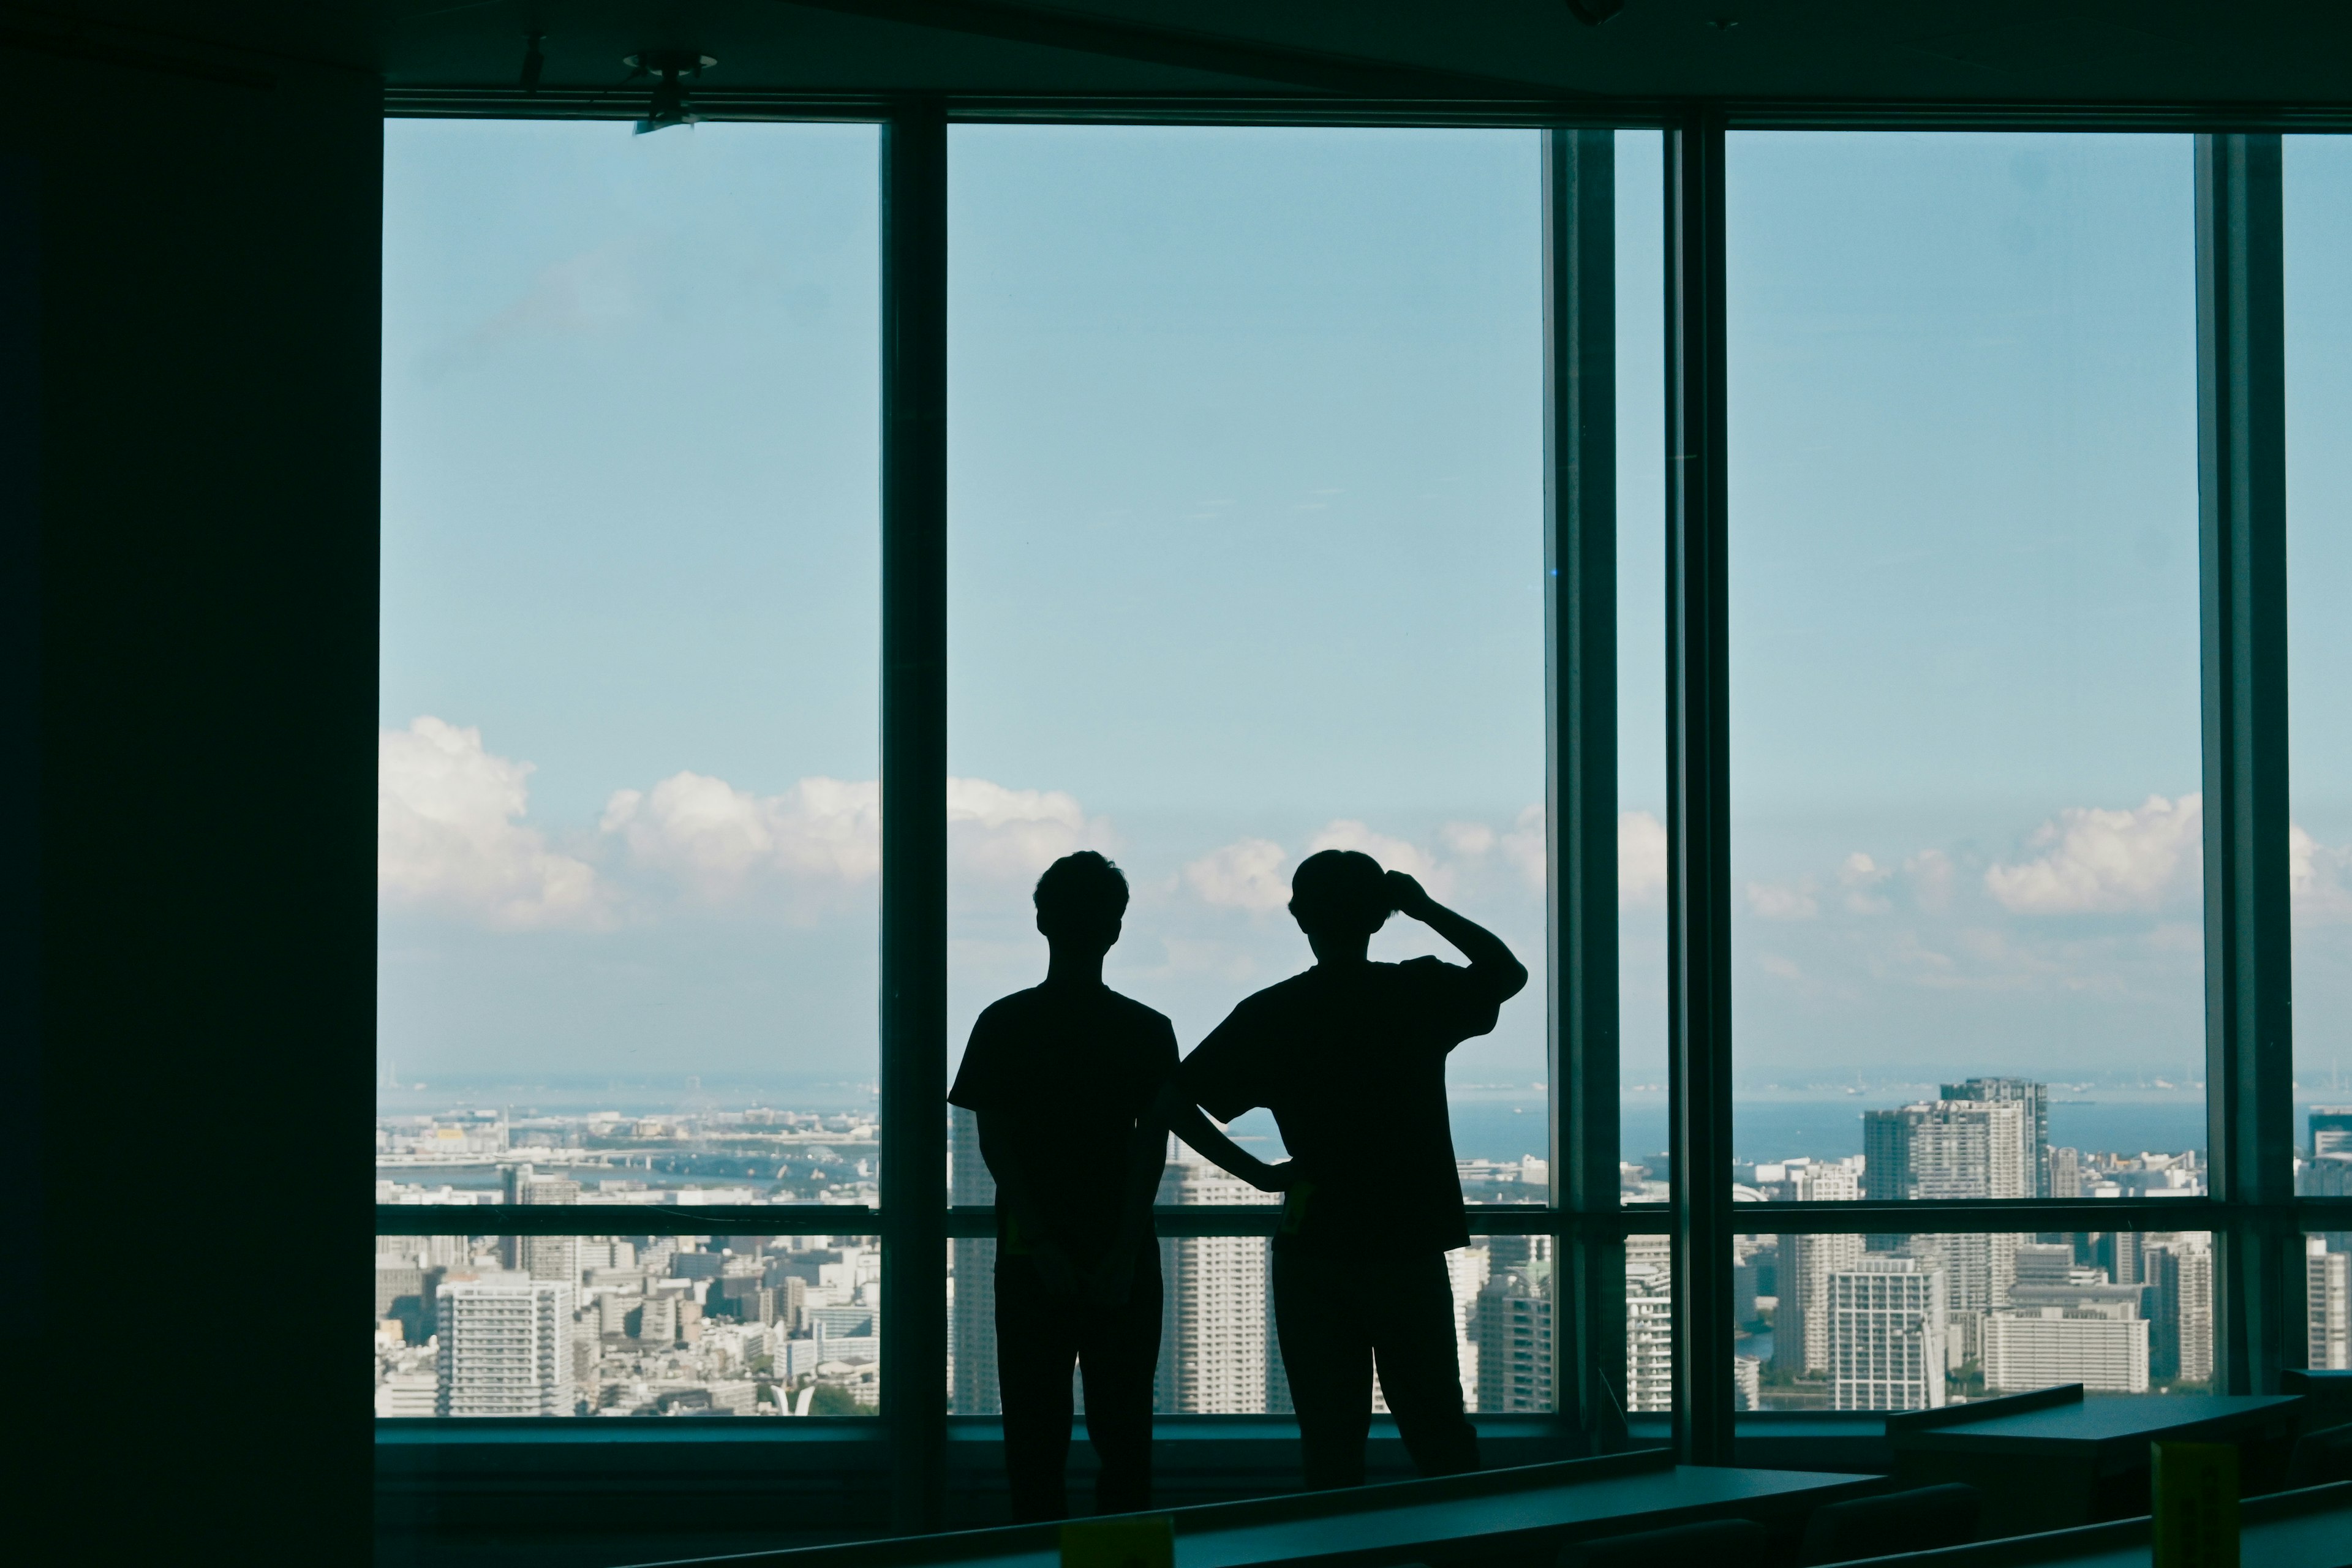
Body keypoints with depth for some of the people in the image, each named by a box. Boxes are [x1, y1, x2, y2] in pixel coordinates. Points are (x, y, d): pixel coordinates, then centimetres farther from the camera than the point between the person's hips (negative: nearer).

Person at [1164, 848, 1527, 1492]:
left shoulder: (1272, 1014, -4)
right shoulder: (1421, 992, -4)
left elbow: (1171, 1100, -8)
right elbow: (1510, 971, 16)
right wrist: (1427, 909, 13)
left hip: (1312, 1252, 0)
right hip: (1410, 1247, 0)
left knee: (1330, 1449, 5)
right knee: (1439, 1437, 9)